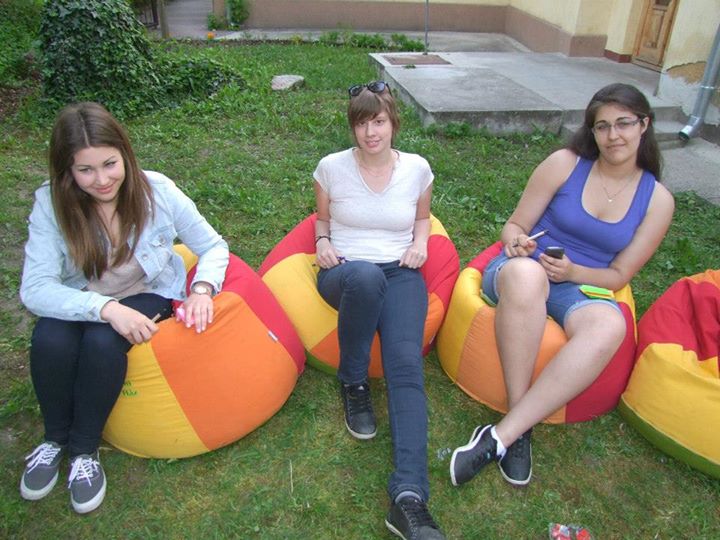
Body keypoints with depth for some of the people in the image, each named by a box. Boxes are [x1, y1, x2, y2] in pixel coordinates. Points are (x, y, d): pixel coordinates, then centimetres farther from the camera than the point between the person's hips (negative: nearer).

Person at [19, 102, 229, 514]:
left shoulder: (157, 191, -19)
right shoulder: (51, 204, -18)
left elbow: (214, 247, -9)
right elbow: (34, 290, -23)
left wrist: (202, 289, -29)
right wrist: (106, 308, -39)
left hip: (146, 296, -1)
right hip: (83, 304, 1)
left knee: (103, 341, -32)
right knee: (49, 339, -30)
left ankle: (85, 449, -6)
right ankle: (55, 439, 1)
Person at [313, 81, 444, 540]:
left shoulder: (417, 168, 7)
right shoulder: (332, 167, 4)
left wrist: (420, 242, 1)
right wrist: (322, 241, -2)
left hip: (401, 274, 1)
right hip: (345, 273, -1)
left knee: (406, 363, -27)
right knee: (366, 275, -41)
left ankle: (410, 497, -34)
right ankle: (354, 384, -15)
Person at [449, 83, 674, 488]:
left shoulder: (657, 199, 7)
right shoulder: (565, 164, 2)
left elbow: (619, 275, 6)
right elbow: (515, 226, 5)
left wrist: (572, 272, -14)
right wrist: (516, 241, -19)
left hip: (581, 288, 2)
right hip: (522, 275, -1)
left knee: (609, 325, -37)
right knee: (525, 273, -41)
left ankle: (502, 435, -36)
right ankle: (522, 427, -31)